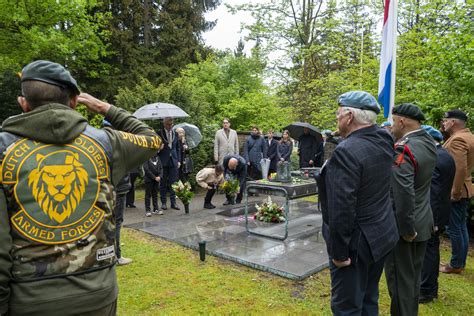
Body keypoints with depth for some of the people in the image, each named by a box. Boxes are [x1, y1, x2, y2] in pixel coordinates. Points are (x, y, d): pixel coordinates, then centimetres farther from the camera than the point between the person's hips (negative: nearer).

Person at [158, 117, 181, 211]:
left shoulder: (175, 133, 9)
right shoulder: (159, 133, -3)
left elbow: (178, 148, 12)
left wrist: (179, 160, 7)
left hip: (173, 161, 3)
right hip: (163, 161, -3)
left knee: (173, 182, 4)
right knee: (163, 183, 4)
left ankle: (173, 202, 11)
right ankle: (163, 202, 14)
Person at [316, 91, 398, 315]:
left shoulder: (346, 151, -26)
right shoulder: (383, 142, -1)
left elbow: (342, 209, -26)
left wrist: (339, 251, -16)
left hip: (356, 242, -8)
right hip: (381, 235, 8)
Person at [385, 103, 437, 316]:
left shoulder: (403, 149, -23)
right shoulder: (428, 143, 5)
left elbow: (404, 194, -28)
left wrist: (406, 229, -18)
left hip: (403, 225, -9)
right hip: (422, 222, 9)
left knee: (399, 278, 6)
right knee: (413, 275, 21)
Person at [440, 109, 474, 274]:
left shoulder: (457, 139, -19)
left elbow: (460, 168, -27)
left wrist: (455, 192, -23)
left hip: (455, 193, -10)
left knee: (454, 229, 0)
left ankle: (456, 265, 11)